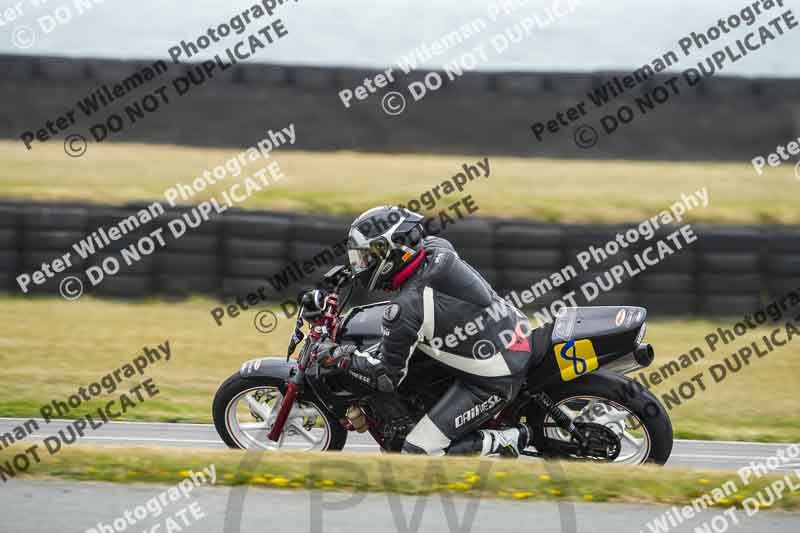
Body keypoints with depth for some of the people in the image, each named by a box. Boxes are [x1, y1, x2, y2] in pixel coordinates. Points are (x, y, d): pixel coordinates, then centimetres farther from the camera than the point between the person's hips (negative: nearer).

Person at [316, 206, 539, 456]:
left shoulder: (406, 308, -23)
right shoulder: (437, 248, -3)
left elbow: (388, 378, -14)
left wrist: (342, 360, 0)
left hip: (493, 382, -8)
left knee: (418, 454, -7)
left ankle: (506, 442, -3)